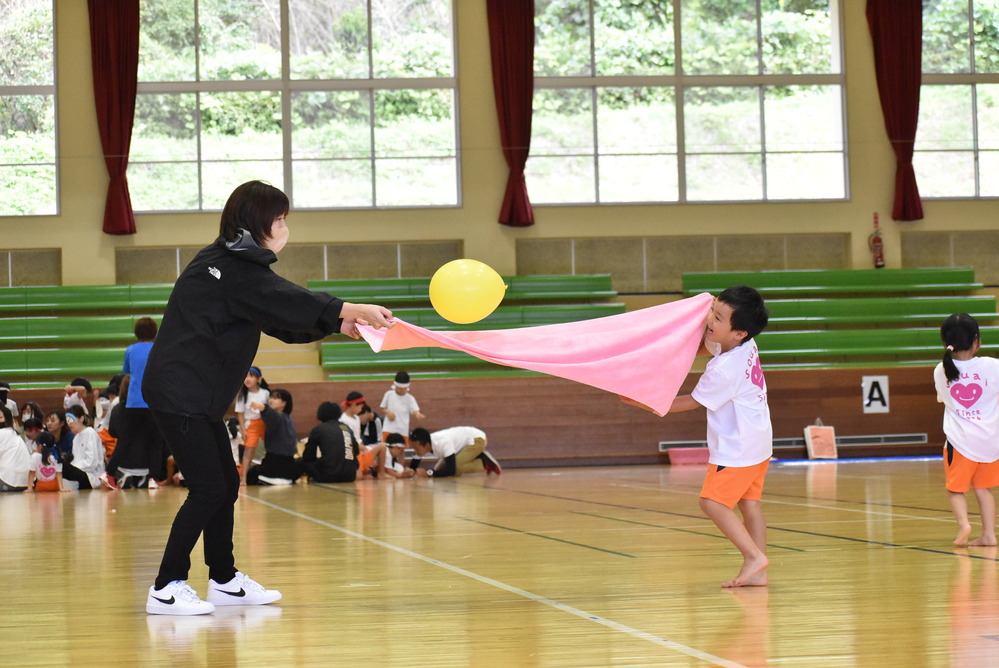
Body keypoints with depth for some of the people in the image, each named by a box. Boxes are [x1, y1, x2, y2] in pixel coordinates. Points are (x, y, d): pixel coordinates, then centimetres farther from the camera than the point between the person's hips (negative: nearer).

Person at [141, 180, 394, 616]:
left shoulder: (234, 264, 15)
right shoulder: (233, 269, -16)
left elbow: (281, 319, 13)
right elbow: (290, 303, -26)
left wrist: (338, 325, 2)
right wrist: (355, 310, -30)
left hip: (200, 396, 10)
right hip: (179, 394, -10)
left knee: (226, 486, 13)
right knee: (208, 489, -12)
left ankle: (224, 580, 22)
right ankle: (166, 590, -8)